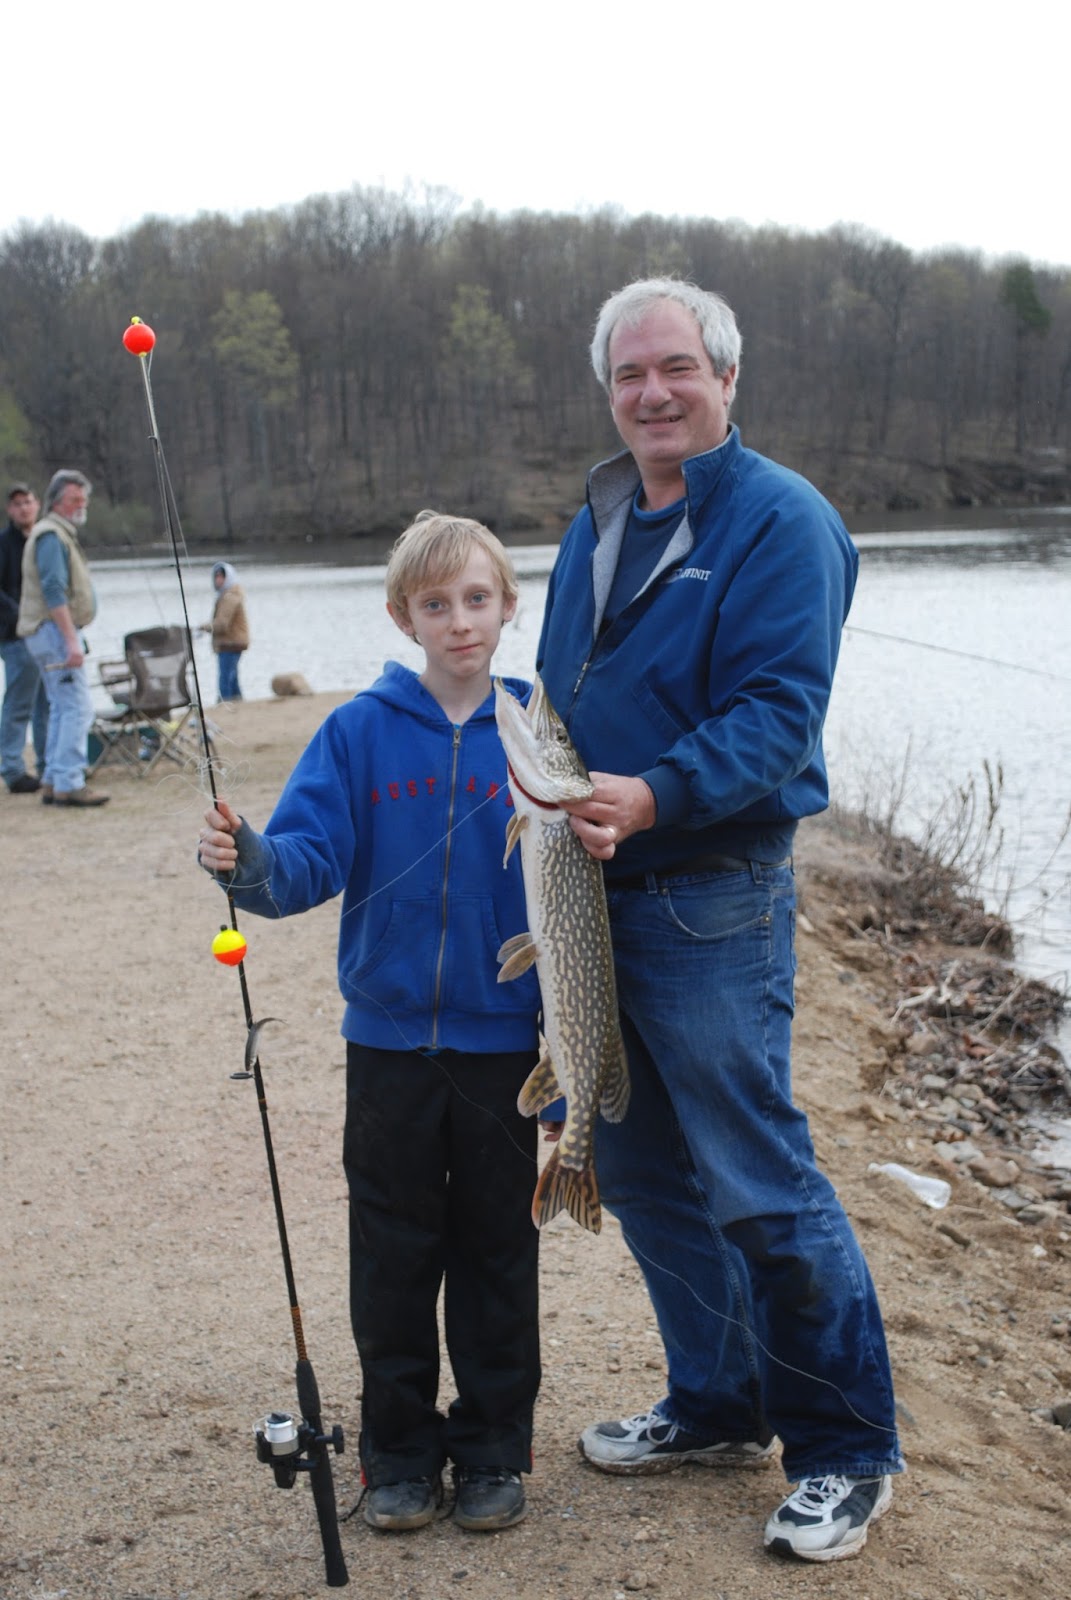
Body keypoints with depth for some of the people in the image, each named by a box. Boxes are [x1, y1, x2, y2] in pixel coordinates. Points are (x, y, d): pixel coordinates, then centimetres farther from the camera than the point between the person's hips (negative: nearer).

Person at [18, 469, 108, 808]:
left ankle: (53, 782, 15)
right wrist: (71, 641, -27)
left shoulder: (61, 534, 20)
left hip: (56, 632, 11)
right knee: (78, 706, -13)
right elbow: (54, 592, -22)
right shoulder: (51, 535, -13)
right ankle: (68, 784, -14)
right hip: (54, 631, -11)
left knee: (62, 708, 12)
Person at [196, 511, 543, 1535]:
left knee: (497, 1248, 10)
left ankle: (493, 1447, 26)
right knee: (393, 1251, 9)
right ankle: (399, 1448, 25)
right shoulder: (360, 732, -2)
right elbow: (311, 861, -9)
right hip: (388, 1038, 0)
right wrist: (250, 862, -28)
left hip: (504, 1039, 0)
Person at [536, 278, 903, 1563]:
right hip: (593, 895, 8)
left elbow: (779, 713, -19)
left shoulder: (781, 522, -10)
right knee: (640, 1171, 15)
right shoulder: (595, 528, 14)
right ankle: (717, 1407, 32)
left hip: (712, 903, -8)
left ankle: (847, 1452, 13)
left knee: (759, 1185, -4)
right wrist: (554, 807, 4)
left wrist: (653, 798, -32)